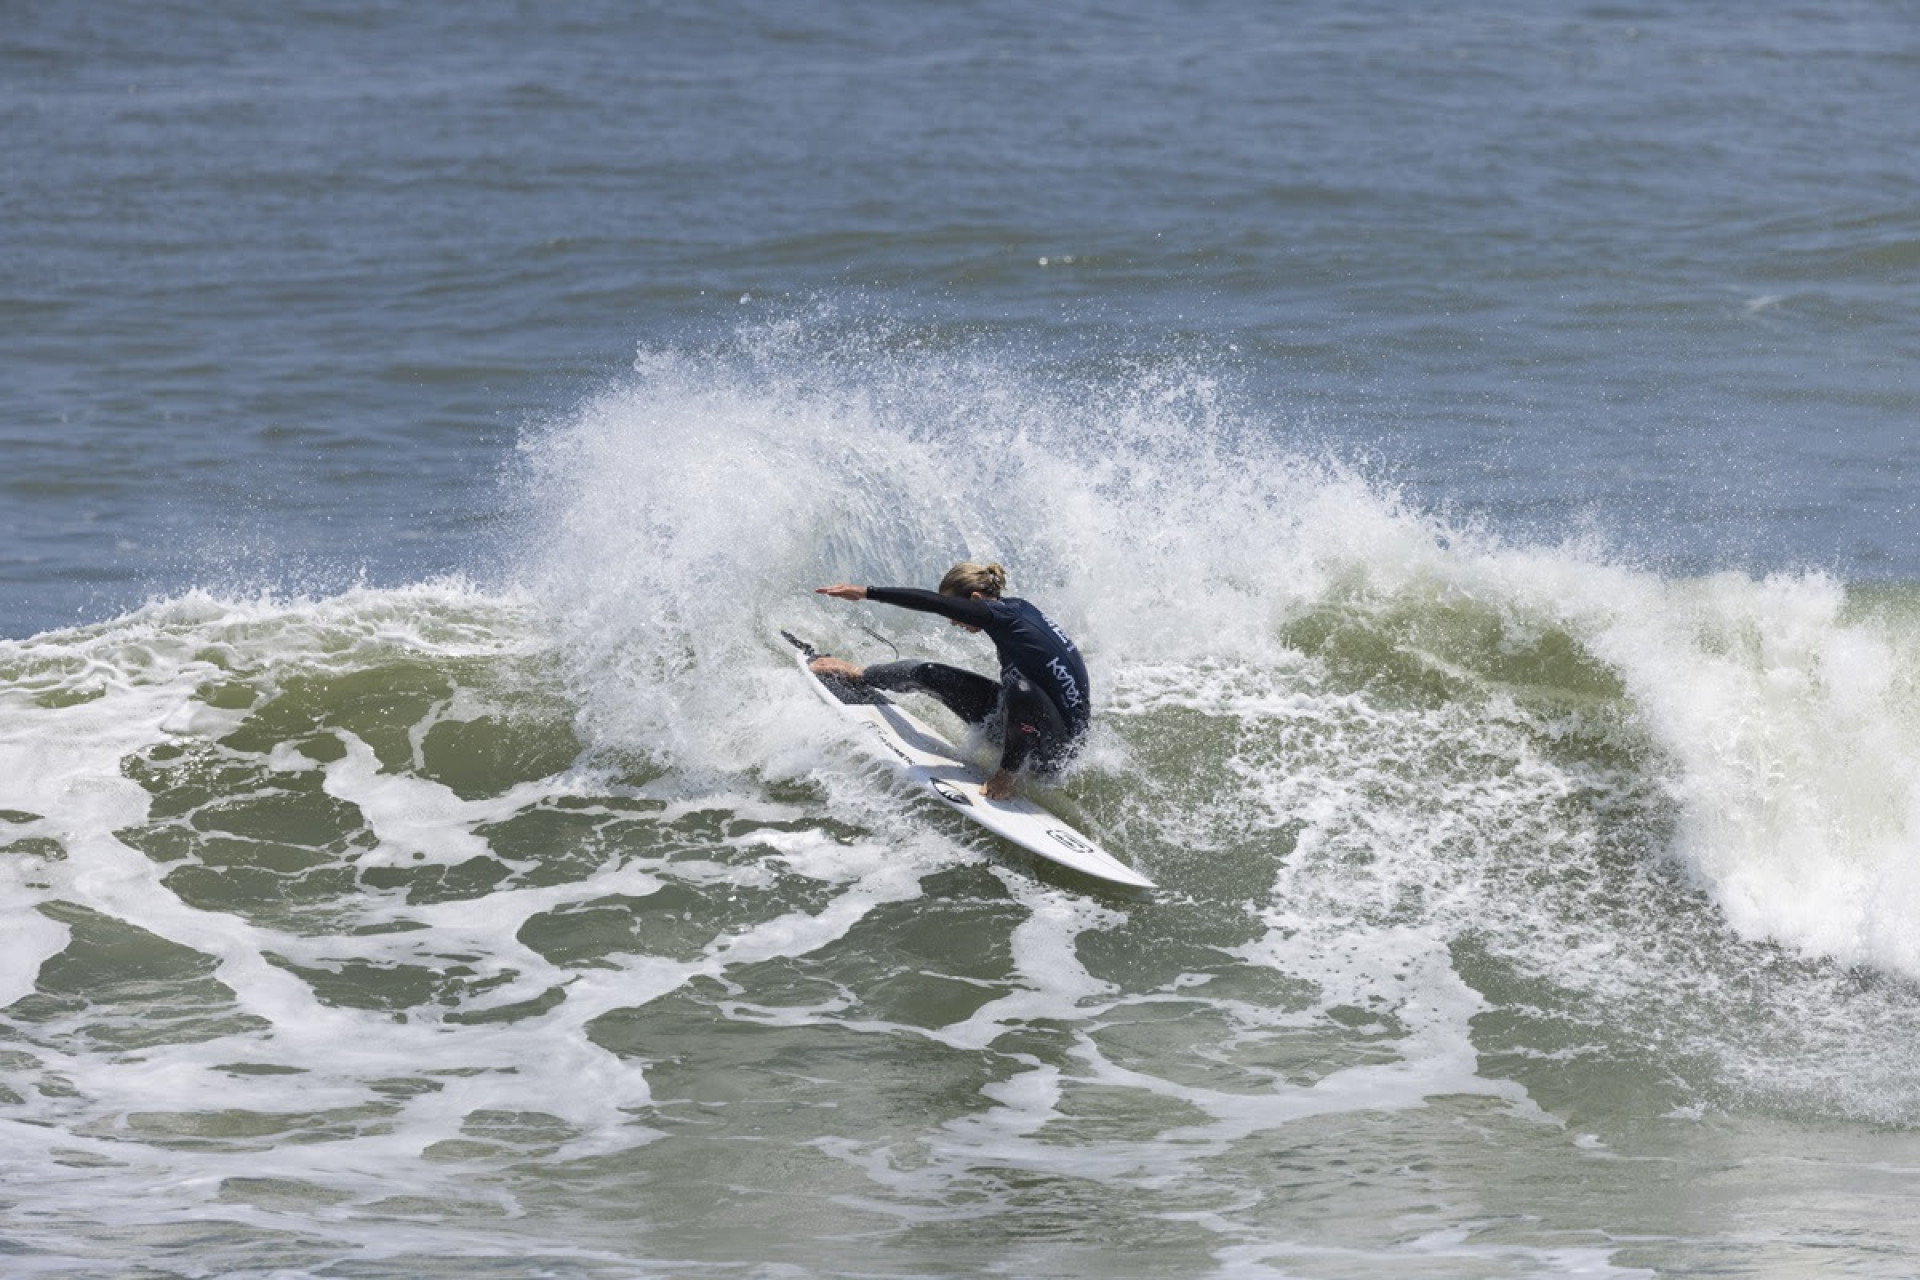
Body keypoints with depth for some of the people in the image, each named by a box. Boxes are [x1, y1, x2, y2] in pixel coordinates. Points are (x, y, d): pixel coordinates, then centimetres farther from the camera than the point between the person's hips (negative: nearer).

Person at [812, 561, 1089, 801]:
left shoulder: (1003, 615, -24)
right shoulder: (1018, 608, 0)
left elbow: (932, 603, -26)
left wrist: (866, 593, -20)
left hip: (1056, 750, -9)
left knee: (1023, 691, -42)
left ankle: (1008, 773, -17)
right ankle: (858, 676, 31)